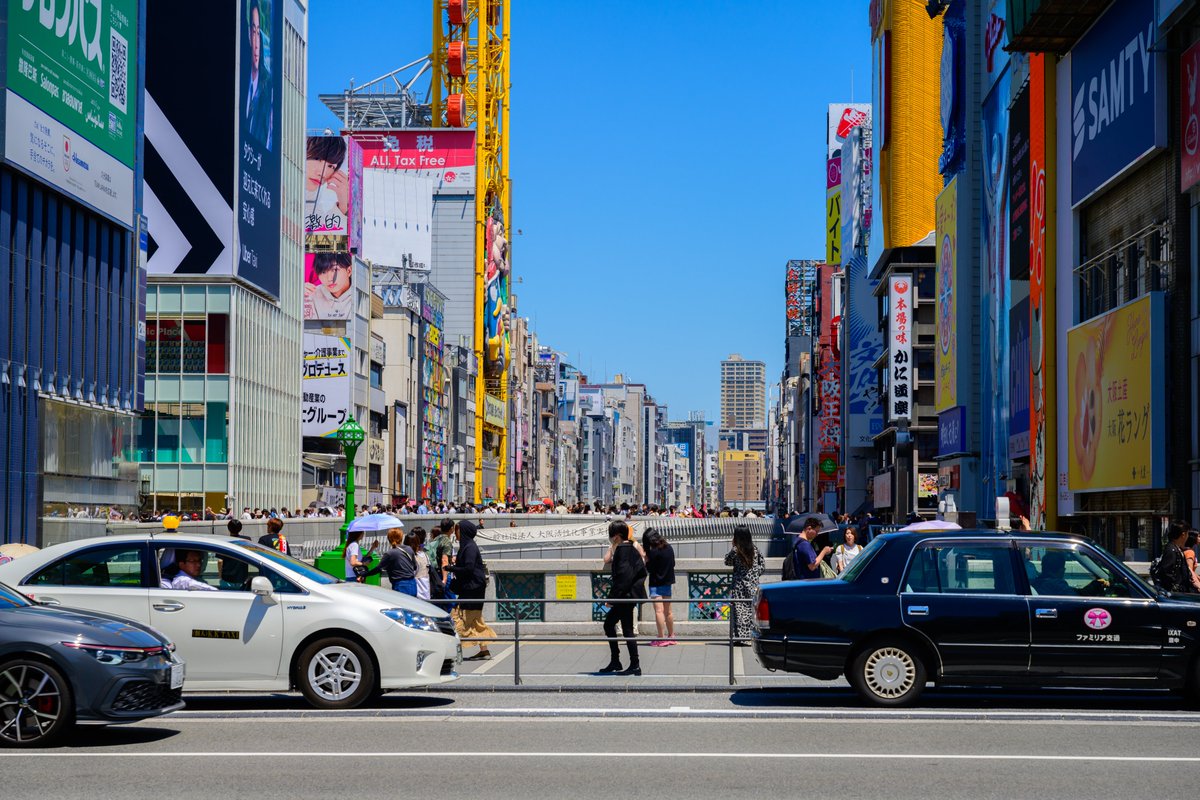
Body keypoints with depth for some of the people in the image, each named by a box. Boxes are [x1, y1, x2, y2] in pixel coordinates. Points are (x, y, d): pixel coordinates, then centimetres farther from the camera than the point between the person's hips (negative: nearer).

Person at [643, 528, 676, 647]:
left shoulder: (654, 552, -18)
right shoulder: (669, 548, 4)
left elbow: (649, 569, -14)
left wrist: (646, 558, -2)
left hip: (656, 584, -8)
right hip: (667, 582, 8)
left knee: (659, 610, -8)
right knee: (668, 611, 16)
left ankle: (661, 638, -12)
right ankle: (671, 636, 25)